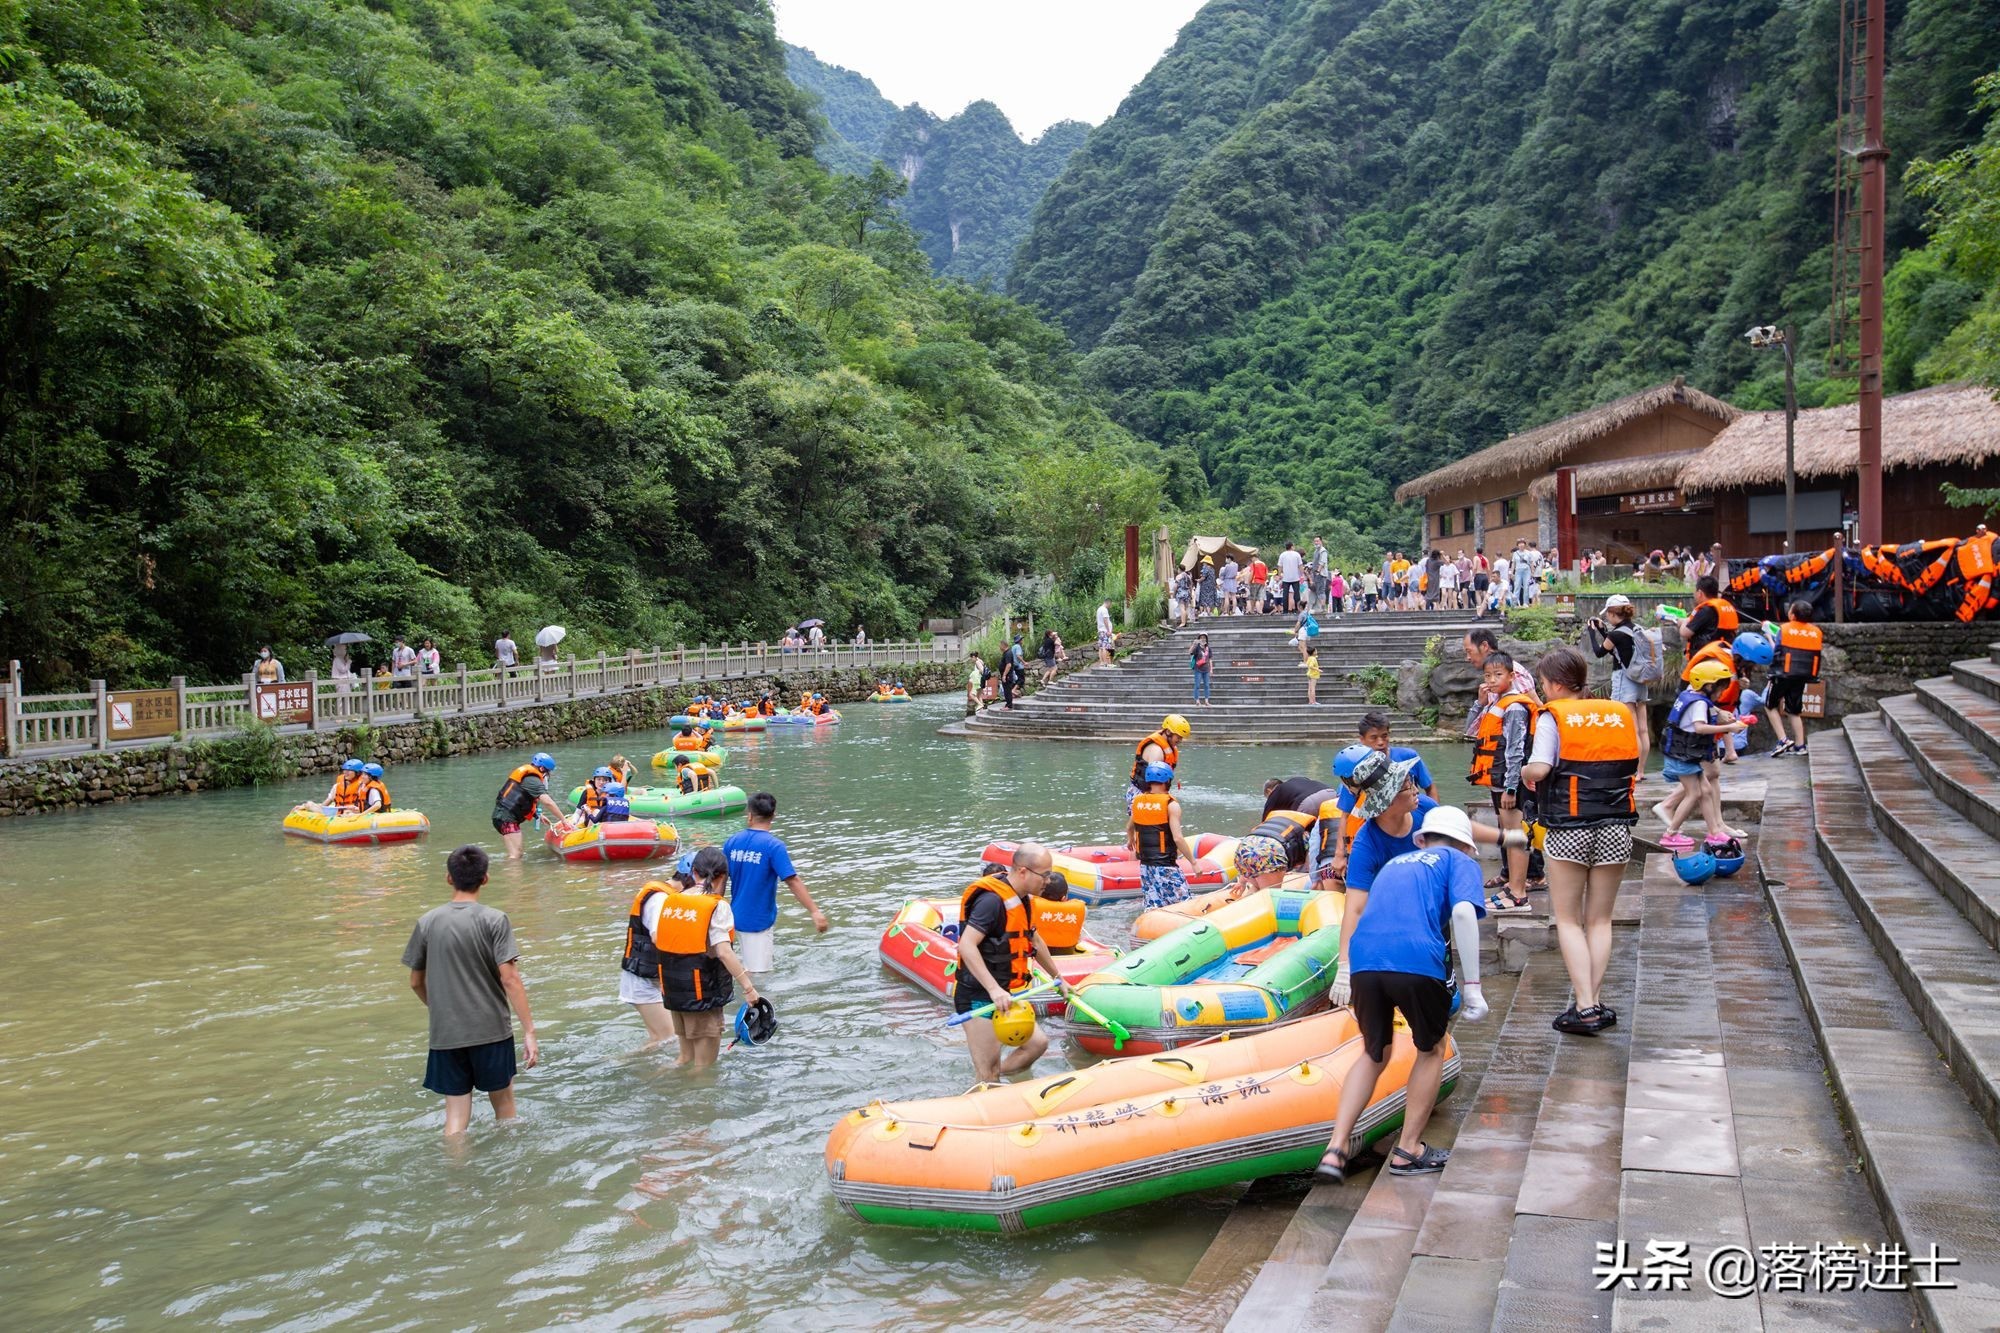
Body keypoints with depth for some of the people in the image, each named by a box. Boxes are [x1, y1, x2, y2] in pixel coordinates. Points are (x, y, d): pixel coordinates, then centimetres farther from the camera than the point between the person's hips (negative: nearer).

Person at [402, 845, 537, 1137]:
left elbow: (416, 982, 9)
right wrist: (529, 1031, -12)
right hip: (491, 1030, -2)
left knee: (455, 1116, 7)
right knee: (503, 1104, 17)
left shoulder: (427, 922, 1)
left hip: (445, 1033, 2)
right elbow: (510, 979, -15)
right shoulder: (495, 920, -9)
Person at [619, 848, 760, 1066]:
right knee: (704, 1065, 8)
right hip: (704, 994, -6)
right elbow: (724, 952, -22)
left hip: (674, 990, 6)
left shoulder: (669, 901, 2)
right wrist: (748, 987, -19)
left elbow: (657, 940, 4)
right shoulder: (717, 907, -16)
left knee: (688, 1058, 24)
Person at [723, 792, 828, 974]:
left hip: (737, 917, 6)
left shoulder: (732, 842, 1)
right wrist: (815, 911, -21)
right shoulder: (774, 846, -15)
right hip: (758, 920, -6)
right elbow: (792, 881, -22)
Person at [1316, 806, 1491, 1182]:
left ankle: (1336, 1149, 13)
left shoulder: (1396, 862, 34)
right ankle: (1408, 1151, 27)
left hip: (1363, 962, 5)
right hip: (1418, 962, -5)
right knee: (1431, 1051, 22)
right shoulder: (1460, 863, 18)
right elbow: (1463, 912, -2)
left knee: (1374, 1055, 24)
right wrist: (1472, 987, -2)